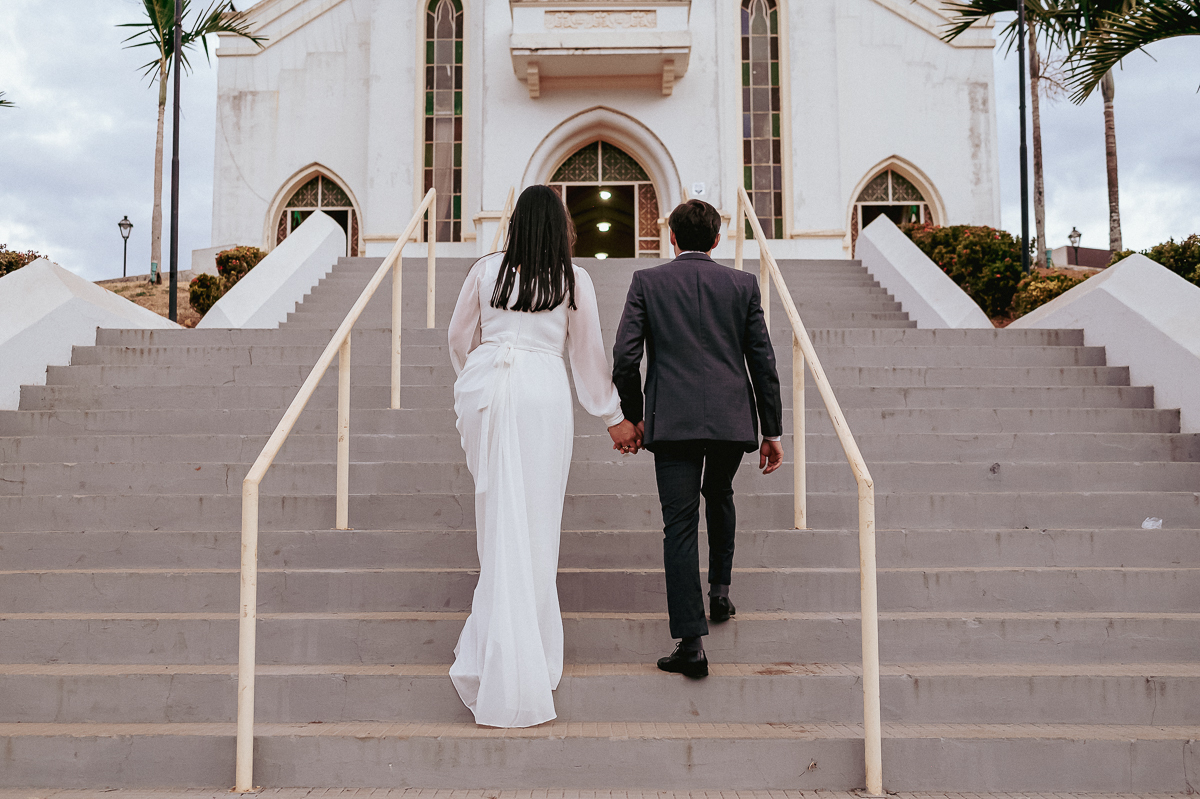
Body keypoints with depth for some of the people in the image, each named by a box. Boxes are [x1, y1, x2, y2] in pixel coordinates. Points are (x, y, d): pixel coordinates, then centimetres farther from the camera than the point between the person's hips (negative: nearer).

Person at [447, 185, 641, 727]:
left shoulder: (487, 270, 8)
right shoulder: (573, 279, 4)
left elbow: (459, 338, 15)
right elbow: (589, 353, 9)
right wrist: (612, 417, 18)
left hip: (483, 388, 2)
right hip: (543, 394, -2)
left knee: (500, 519, 11)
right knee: (534, 524, 4)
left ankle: (494, 650, 16)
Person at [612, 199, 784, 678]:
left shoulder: (646, 283, 3)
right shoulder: (743, 285, 7)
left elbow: (624, 356, -3)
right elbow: (763, 361, 6)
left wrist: (632, 416, 10)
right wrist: (771, 430, 12)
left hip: (673, 422, -2)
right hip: (732, 419, 2)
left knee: (680, 526, -1)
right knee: (719, 496, 30)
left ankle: (692, 643, -5)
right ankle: (720, 590, 29)